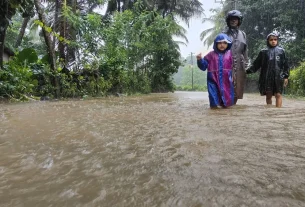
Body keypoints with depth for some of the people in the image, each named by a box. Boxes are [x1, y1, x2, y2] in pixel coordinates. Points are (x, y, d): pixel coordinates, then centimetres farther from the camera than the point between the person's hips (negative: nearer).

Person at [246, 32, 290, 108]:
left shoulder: (281, 51, 9)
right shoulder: (263, 52, 8)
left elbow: (285, 65, 8)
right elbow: (256, 64, 4)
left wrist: (286, 76, 1)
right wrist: (248, 71, -9)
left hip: (278, 77, 0)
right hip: (267, 77, 0)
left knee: (278, 95, -8)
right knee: (268, 95, 6)